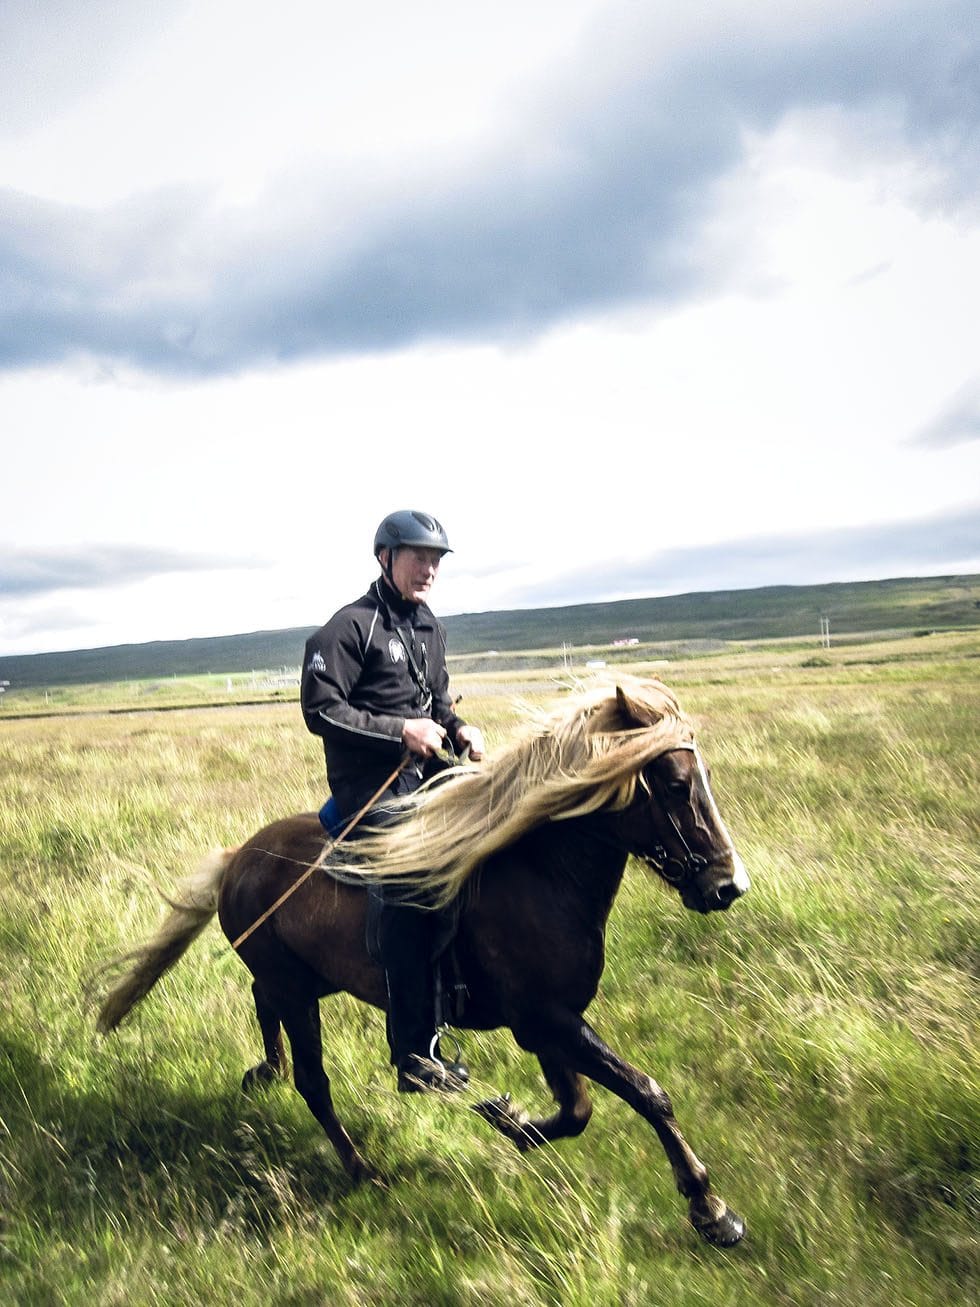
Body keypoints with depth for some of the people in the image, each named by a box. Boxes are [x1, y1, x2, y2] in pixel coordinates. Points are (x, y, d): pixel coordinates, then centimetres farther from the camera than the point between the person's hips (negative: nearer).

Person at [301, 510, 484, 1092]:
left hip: (427, 772, 9)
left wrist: (459, 729, 3)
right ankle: (416, 1058, -17)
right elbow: (320, 710, -15)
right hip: (371, 786, -9)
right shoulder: (351, 626, -10)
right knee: (408, 890, -23)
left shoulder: (430, 627, 15)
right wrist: (401, 731, -20)